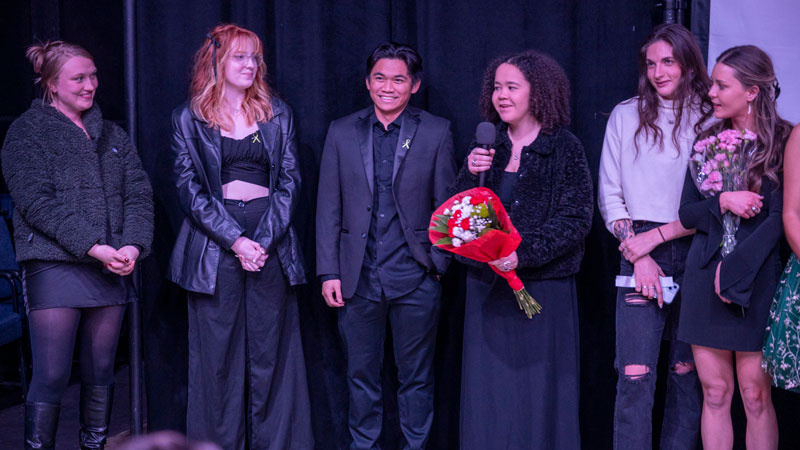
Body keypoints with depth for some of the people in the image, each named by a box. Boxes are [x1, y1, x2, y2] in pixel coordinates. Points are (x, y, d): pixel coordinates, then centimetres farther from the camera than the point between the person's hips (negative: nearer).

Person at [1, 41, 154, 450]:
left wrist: (133, 246, -8)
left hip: (112, 268, 5)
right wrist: (92, 247, -17)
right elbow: (37, 202, -10)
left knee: (101, 373, 9)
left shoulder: (112, 136, 18)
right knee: (51, 376, -8)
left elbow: (139, 194, 10)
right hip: (55, 266, -5)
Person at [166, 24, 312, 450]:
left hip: (271, 240, 2)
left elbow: (289, 181, 5)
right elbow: (189, 188, -1)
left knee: (271, 350, 2)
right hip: (213, 243, -1)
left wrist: (266, 238, -9)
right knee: (217, 352, 1)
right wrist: (234, 239, -12)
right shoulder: (188, 118, 6)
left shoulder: (277, 115, 12)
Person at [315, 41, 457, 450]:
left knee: (416, 376, 8)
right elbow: (328, 209, 5)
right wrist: (329, 272, 0)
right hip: (358, 277, 2)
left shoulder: (436, 132, 2)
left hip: (415, 278, -1)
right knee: (361, 375, 11)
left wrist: (438, 262, -3)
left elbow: (446, 205, 3)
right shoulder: (341, 132, 6)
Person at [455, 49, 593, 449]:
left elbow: (575, 220, -10)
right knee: (488, 391, 6)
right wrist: (470, 174, -8)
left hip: (544, 287, -4)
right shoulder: (487, 147, 10)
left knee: (539, 391, 2)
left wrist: (523, 252, -21)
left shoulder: (565, 149, -4)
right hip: (487, 287, 4)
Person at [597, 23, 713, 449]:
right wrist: (638, 250, -4)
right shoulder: (626, 115, 8)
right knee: (635, 376, -7)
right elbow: (609, 195, 7)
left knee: (687, 374, 5)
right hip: (639, 252, 0)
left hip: (695, 252, 0)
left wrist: (657, 236, -8)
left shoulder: (711, 119, 3)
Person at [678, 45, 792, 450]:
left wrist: (732, 271, -13)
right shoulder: (708, 141, 12)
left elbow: (779, 218, -9)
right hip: (703, 275, 4)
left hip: (755, 277, -4)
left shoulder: (783, 143, -3)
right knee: (714, 392, 6)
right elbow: (687, 213, 10)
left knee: (755, 395, -3)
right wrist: (722, 202, -10)